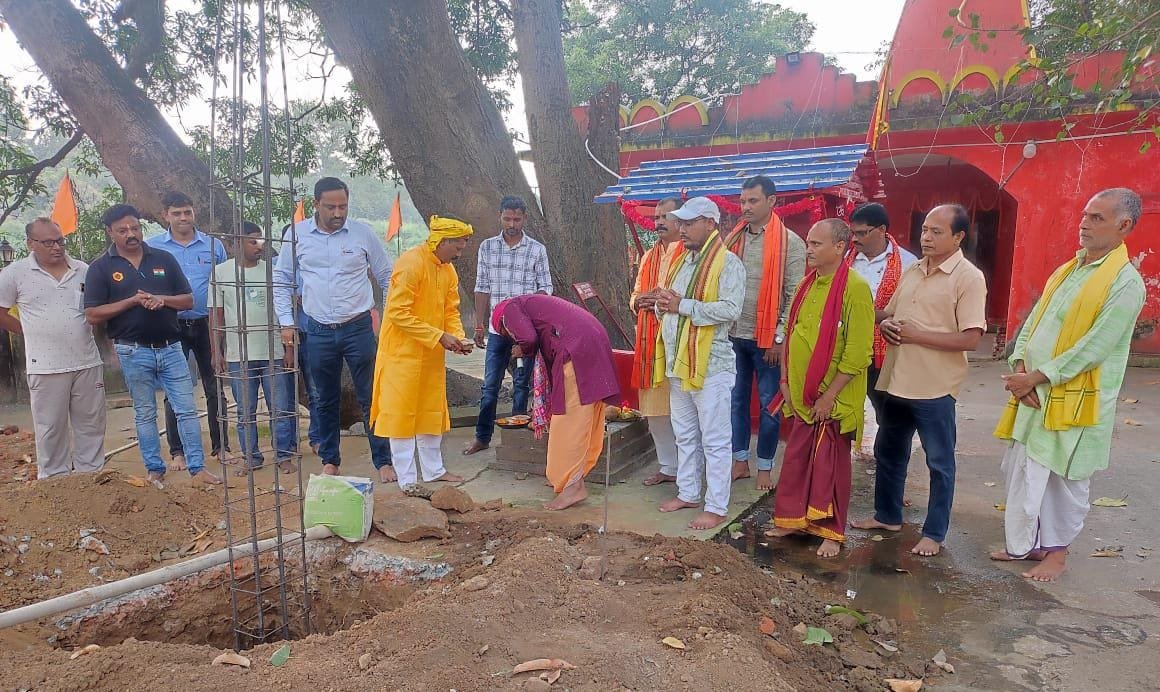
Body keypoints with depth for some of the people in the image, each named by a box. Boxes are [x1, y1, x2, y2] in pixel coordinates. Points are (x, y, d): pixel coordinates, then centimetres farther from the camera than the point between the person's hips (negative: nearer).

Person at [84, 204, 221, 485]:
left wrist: (162, 299, -13)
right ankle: (155, 469, 19)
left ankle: (197, 468, 6)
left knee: (187, 409, 1)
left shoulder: (164, 259, 6)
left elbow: (188, 300, 7)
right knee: (145, 415, 9)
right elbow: (92, 315, -6)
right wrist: (132, 301, -16)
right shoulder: (101, 267, 0)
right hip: (134, 352, -2)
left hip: (171, 347, 2)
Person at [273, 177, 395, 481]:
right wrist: (286, 322, 4)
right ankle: (330, 460, 26)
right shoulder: (296, 234, 0)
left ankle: (383, 461, 12)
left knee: (370, 397, 2)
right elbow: (282, 281, 10)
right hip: (319, 331, 1)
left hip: (359, 328, -1)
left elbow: (387, 277, 6)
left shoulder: (363, 233, -2)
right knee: (326, 400, 12)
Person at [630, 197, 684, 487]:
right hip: (650, 341, 7)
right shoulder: (649, 257, 18)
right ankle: (669, 466, 24)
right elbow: (635, 296, 24)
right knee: (655, 410, 11)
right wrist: (640, 300, 2)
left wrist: (666, 300, -18)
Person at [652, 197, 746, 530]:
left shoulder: (727, 262, -10)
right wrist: (663, 304, -3)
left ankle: (716, 507, 8)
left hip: (710, 364, -9)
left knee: (714, 440, 0)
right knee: (684, 435, 18)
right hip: (677, 362, 9)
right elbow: (670, 304, 22)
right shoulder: (683, 261, 16)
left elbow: (730, 309, -22)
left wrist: (682, 305, -19)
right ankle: (688, 493, 31)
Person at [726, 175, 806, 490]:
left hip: (767, 338, -4)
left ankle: (765, 467, 18)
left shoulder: (790, 243, -6)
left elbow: (794, 296, -9)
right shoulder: (733, 239, 7)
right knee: (736, 400, 12)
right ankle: (740, 461, 25)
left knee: (768, 404, 6)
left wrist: (780, 338, -12)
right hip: (733, 335, 4)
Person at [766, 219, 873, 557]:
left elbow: (857, 352, -18)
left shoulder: (855, 288, -15)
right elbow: (790, 334, 14)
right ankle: (793, 519, 29)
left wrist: (829, 397, -17)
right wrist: (786, 381, 9)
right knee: (796, 460, 14)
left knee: (830, 465, 6)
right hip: (801, 394, 6)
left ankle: (831, 531, 21)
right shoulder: (807, 284, 8)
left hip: (832, 398, -6)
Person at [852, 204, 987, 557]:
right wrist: (885, 323, -4)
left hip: (935, 388, -7)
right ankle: (887, 515, 36)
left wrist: (916, 335, -18)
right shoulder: (912, 271, 10)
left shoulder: (969, 278, -11)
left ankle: (934, 532, 22)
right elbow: (889, 311, 20)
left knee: (939, 462, 8)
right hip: (897, 381, 7)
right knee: (888, 452, 19)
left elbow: (970, 339, -18)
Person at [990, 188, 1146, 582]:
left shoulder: (1125, 283, -14)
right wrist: (1020, 369, -6)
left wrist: (1034, 378, -18)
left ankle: (1057, 551, 25)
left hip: (1074, 401, -7)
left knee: (1066, 479, 7)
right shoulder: (1068, 270, 10)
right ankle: (1026, 544, 29)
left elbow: (1091, 350, -19)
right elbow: (1033, 322, 9)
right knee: (1021, 471, 14)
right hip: (1034, 395, 7)